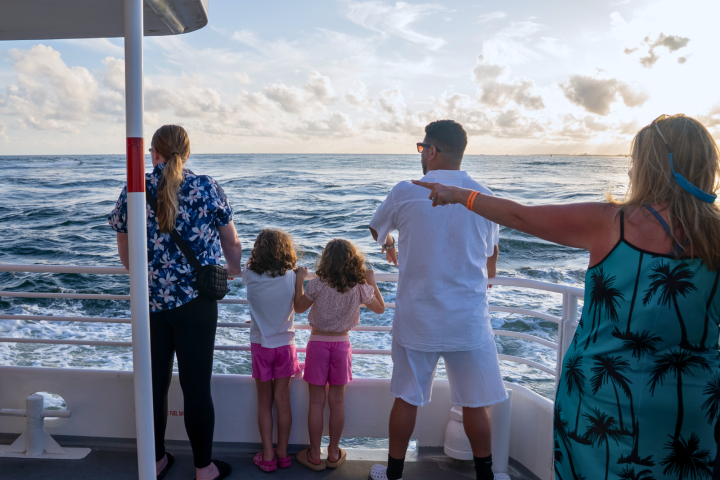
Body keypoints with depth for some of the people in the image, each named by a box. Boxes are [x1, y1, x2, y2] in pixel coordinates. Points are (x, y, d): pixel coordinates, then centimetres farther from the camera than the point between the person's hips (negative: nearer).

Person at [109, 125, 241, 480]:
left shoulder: (132, 193, 1)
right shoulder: (206, 188, -5)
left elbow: (125, 256, 9)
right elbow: (232, 243, 3)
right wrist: (233, 269, 24)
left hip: (150, 302, 3)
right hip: (196, 303, -2)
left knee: (154, 383, 16)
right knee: (196, 386, 7)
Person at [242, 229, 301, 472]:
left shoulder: (250, 276, -12)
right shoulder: (291, 277, -14)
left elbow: (248, 264, 12)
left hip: (260, 346, 0)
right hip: (285, 345, 0)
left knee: (264, 402, 12)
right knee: (283, 401, 11)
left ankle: (268, 456, 18)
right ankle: (282, 453, 23)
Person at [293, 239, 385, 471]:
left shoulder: (318, 284, -14)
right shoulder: (360, 288, -8)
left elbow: (299, 307, 1)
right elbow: (380, 308, 9)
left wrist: (299, 280, 9)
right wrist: (372, 282, 14)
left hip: (318, 343, -2)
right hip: (342, 344, 2)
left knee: (316, 402, 8)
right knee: (337, 401, 13)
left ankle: (314, 455, 18)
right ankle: (334, 453, 25)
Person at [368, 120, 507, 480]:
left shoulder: (405, 192, -7)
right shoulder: (484, 197, -1)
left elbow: (376, 229, 14)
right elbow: (490, 268, 9)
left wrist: (389, 247, 36)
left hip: (417, 320, 0)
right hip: (469, 321, 1)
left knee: (406, 398, 13)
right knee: (475, 402, 13)